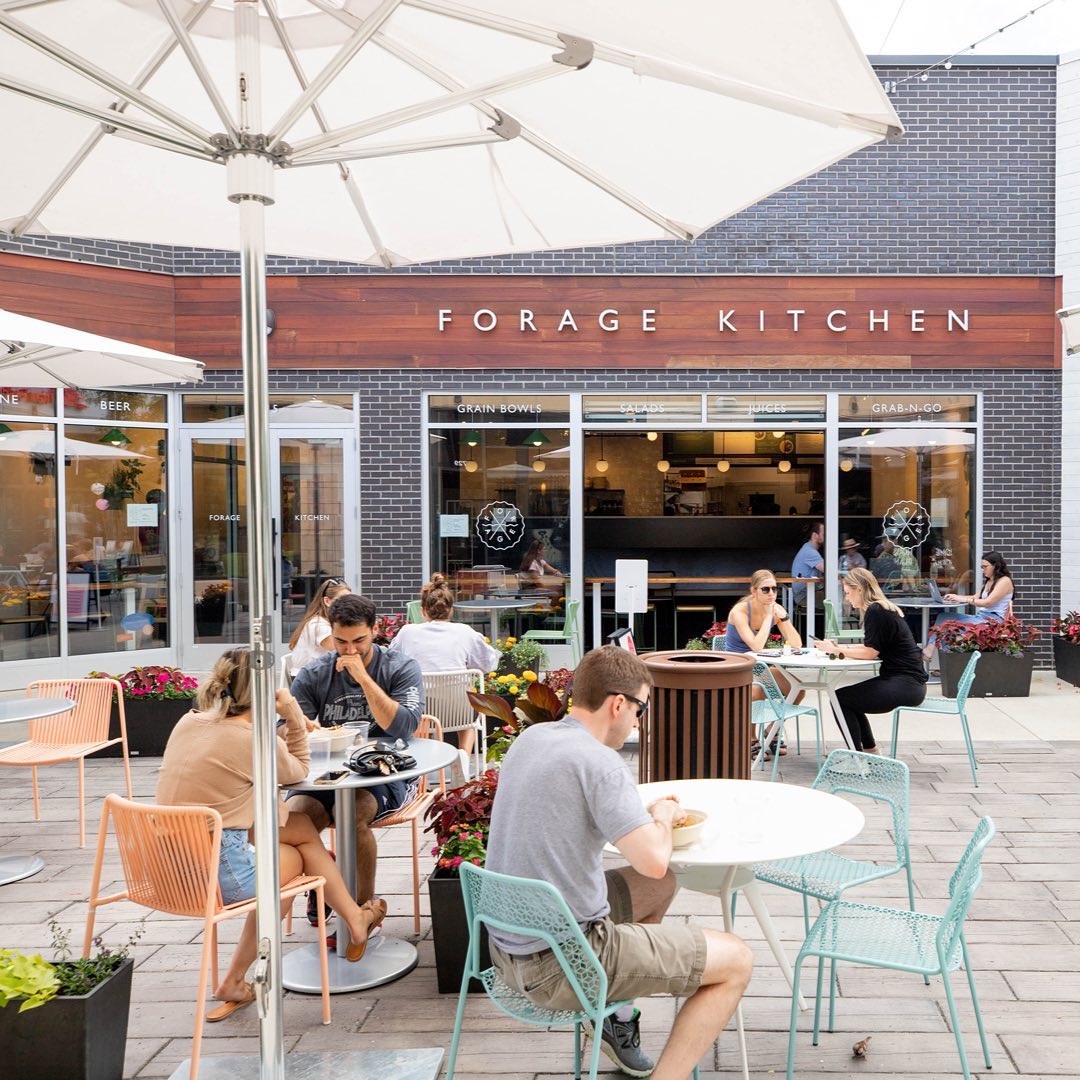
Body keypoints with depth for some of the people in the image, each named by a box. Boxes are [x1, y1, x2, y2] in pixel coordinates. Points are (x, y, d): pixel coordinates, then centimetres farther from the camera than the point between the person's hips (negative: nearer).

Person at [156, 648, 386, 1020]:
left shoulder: (189, 722, 3)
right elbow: (299, 772, 3)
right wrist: (294, 719, 1)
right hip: (220, 871, -7)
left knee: (300, 828, 17)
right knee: (292, 858, 22)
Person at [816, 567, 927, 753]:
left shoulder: (875, 611, -15)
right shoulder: (883, 609, 15)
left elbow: (869, 652, -15)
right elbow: (872, 647, 16)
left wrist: (836, 649, -4)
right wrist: (838, 647, 10)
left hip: (905, 685, -10)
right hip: (909, 682, 10)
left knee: (840, 698, -6)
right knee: (849, 699, 19)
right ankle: (870, 751, 25)